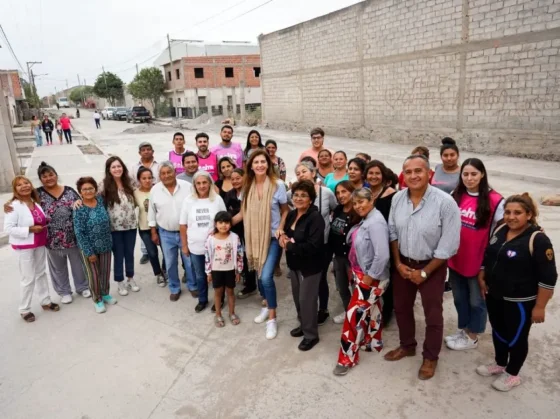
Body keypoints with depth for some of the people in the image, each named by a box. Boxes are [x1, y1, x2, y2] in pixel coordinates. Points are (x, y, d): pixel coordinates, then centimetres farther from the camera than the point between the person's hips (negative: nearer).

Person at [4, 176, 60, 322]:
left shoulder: (36, 202, 3)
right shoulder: (14, 206, -18)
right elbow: (8, 228, -22)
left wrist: (45, 224, 1)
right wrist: (29, 229, -24)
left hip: (40, 244, 7)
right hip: (24, 247, -7)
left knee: (41, 273, 18)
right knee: (28, 278, 2)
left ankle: (46, 301, 34)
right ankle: (24, 309, 19)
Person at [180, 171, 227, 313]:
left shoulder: (217, 199, -6)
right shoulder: (188, 201, -3)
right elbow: (183, 225, 2)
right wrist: (184, 245, 2)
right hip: (195, 246, 2)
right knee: (200, 276, 17)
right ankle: (202, 300, 36)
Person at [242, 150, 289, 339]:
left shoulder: (278, 185, -10)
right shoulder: (248, 186, 1)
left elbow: (285, 211, 0)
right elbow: (245, 211, 9)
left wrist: (280, 228, -14)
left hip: (272, 237, -4)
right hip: (254, 237, 4)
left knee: (266, 276, -13)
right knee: (260, 274, 13)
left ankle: (272, 318, 5)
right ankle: (267, 306, 38)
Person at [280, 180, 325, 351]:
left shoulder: (316, 218, -21)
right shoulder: (291, 214, 4)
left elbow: (313, 246, -29)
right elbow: (286, 233, 18)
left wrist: (290, 246, -22)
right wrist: (283, 237, -7)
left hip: (310, 266, -8)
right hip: (294, 264, 8)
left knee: (307, 300, 1)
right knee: (297, 297, 19)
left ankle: (311, 335, 20)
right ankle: (303, 325, 40)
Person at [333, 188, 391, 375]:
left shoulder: (376, 223, -24)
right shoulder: (365, 220, 5)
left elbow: (382, 256, -29)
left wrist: (368, 279, -22)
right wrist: (355, 272, 3)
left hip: (372, 278, -9)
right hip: (363, 275, 9)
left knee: (354, 315, -2)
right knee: (371, 311, 23)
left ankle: (347, 358, 12)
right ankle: (374, 343, 42)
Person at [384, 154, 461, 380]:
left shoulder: (445, 202, -22)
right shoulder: (397, 198, -7)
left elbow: (448, 246, -19)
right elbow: (393, 232, 3)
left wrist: (424, 272, -14)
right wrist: (398, 263, -3)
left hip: (432, 266, -4)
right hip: (403, 263, 5)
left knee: (433, 315, 11)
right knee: (401, 308, 19)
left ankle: (430, 357, 34)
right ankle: (407, 346, 43)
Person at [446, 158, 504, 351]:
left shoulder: (495, 201, -14)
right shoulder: (455, 195, 1)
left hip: (479, 261, -5)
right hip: (456, 258, 5)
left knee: (476, 300, 14)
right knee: (459, 298, 20)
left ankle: (472, 336, 33)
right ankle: (463, 330, 40)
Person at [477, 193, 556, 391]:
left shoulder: (538, 240, -20)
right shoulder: (500, 230, 1)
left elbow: (548, 278, -18)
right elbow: (487, 256, 15)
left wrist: (539, 307, -17)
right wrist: (481, 279, 11)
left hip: (520, 301, -6)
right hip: (494, 295, 7)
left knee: (516, 337, 12)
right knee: (498, 331, 21)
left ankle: (512, 375, 31)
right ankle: (500, 364, 42)